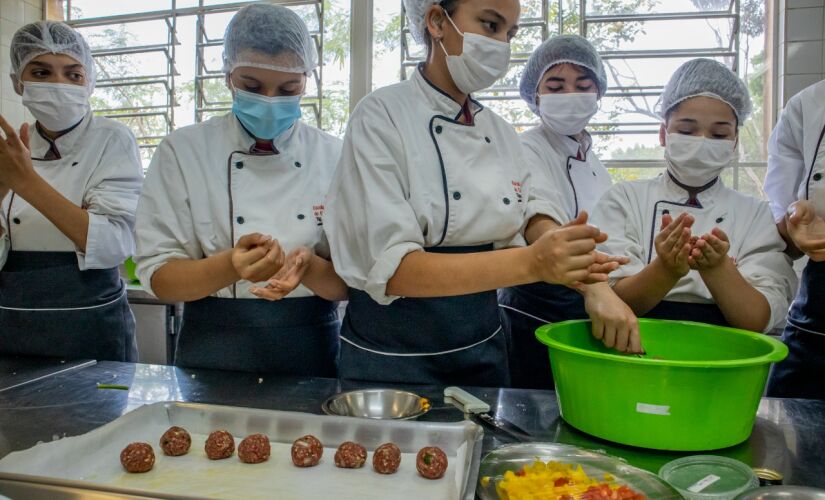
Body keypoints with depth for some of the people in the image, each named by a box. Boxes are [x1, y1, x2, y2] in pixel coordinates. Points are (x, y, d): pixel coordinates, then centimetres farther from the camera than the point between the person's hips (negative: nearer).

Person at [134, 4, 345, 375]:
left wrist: (307, 268, -26)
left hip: (312, 357, 1)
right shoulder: (182, 151, -6)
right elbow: (158, 276, -9)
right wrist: (230, 267, -28)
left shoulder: (334, 158, -4)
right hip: (212, 357, 0)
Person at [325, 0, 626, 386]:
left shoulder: (501, 132, 5)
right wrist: (529, 263, -34)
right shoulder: (382, 115, -14)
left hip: (484, 346, 6)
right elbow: (392, 269, -23)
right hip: (394, 354, -5)